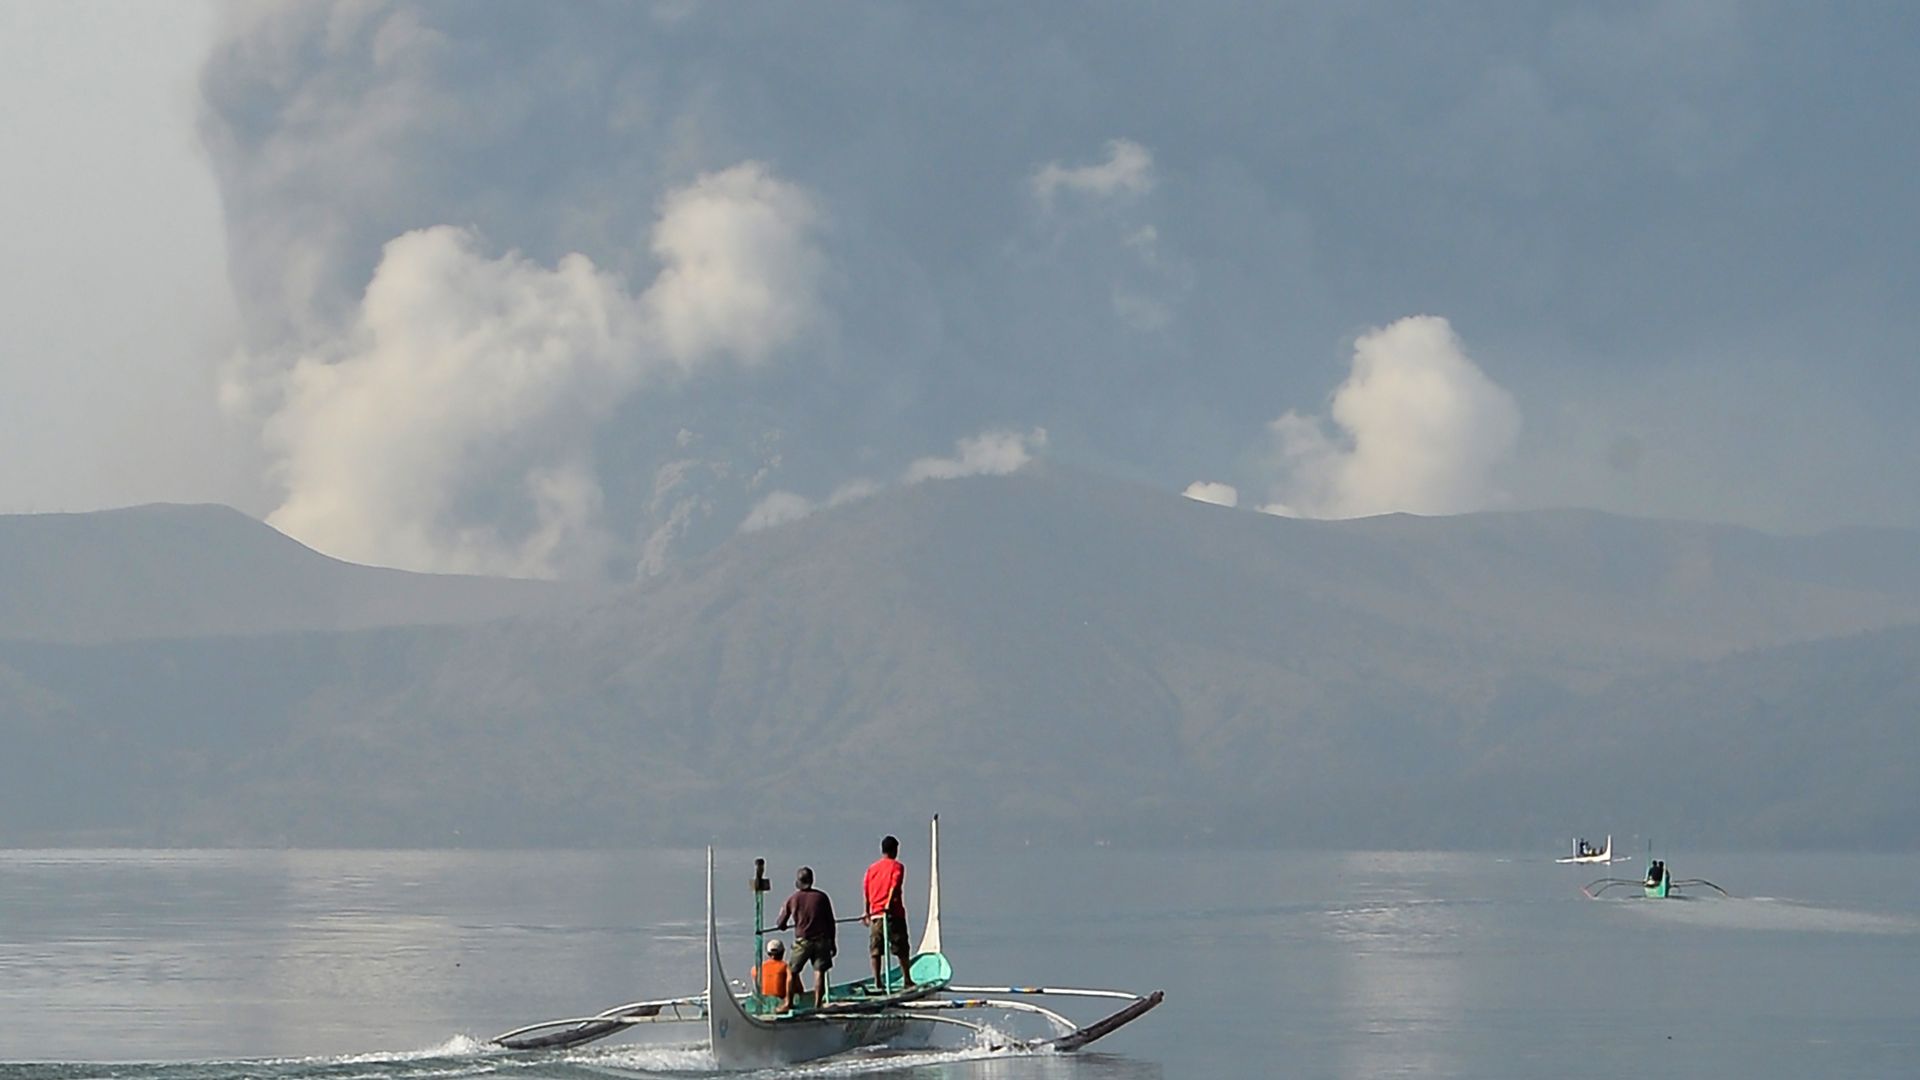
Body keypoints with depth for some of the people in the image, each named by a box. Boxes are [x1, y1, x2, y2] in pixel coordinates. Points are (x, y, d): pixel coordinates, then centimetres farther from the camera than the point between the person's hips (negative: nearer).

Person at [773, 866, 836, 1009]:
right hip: (821, 940, 0)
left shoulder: (792, 900, -1)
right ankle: (817, 1003, -4)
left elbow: (780, 924, 4)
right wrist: (832, 942, 12)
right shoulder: (821, 897, 0)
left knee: (792, 971, 12)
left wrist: (782, 926, 28)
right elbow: (830, 921, 4)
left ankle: (789, 1003, 12)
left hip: (802, 941, 0)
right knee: (819, 972, 1)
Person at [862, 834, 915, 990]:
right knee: (901, 950, 2)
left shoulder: (872, 868, 12)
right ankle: (907, 980, 4)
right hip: (893, 913, -4)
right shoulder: (896, 866, -2)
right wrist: (889, 904, -25)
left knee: (875, 951, 5)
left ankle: (877, 982, 2)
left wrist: (867, 912, 22)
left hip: (875, 914, 4)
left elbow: (866, 892, 14)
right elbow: (895, 886, -17)